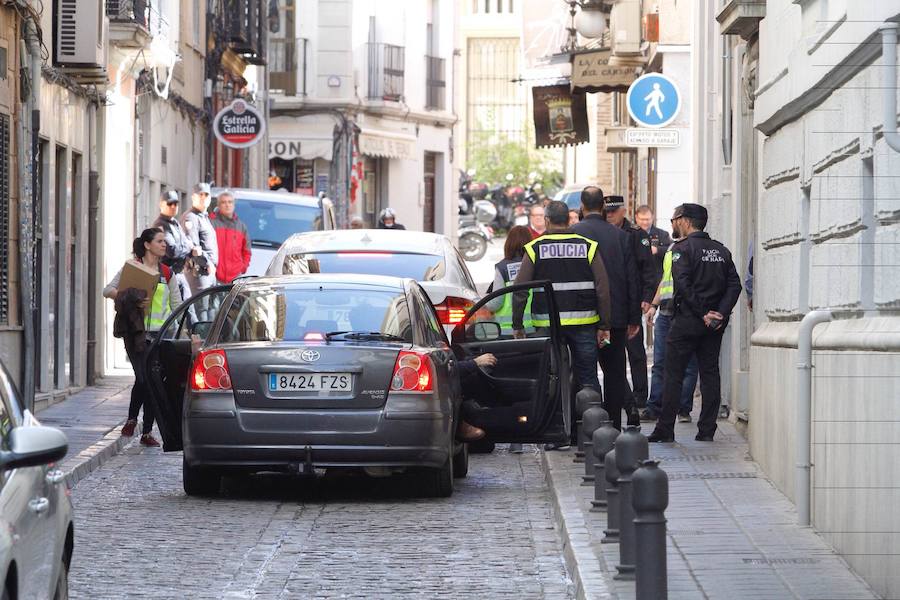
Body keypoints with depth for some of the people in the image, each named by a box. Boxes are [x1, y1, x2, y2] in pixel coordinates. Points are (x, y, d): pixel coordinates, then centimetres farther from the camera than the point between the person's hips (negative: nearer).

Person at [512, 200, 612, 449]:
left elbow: (520, 290, -3)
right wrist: (604, 325, 4)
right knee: (587, 379, 7)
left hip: (548, 324, -1)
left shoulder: (535, 249, 1)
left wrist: (517, 325, 3)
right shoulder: (588, 247, 3)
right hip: (584, 323, 1)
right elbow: (603, 289, 0)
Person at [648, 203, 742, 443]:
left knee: (673, 375, 0)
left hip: (687, 320, -5)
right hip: (715, 324, 5)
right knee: (710, 374, 8)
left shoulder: (682, 248, -7)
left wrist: (702, 313, -14)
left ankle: (665, 429, -1)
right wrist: (720, 313, -4)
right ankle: (707, 430, 7)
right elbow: (735, 284, 3)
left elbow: (683, 285, -18)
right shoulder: (721, 250, 11)